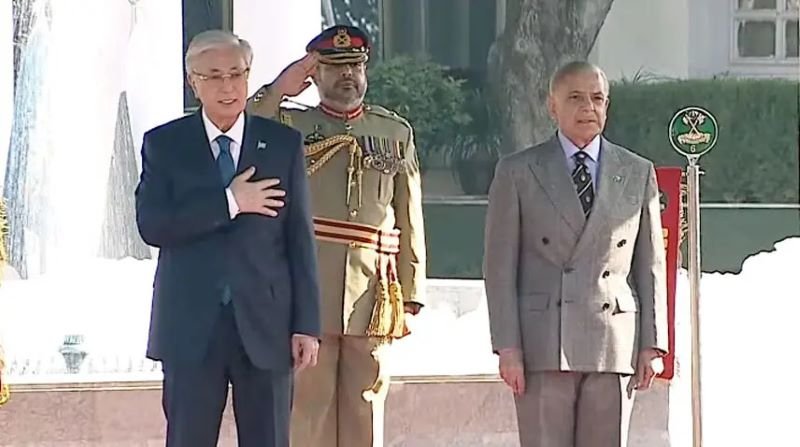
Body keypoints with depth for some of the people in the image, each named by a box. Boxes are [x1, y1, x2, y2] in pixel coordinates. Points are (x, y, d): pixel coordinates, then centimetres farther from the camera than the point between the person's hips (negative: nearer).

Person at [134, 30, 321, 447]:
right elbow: (150, 225, -9)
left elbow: (300, 238, 4)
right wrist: (230, 203, -14)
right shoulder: (163, 144, 4)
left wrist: (307, 324, -2)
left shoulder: (284, 144, 6)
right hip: (190, 324, 0)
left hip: (265, 323, 0)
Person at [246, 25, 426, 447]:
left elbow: (410, 221, 12)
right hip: (306, 291, -2)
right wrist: (278, 90, -11)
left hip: (373, 295, 2)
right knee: (308, 413, -2)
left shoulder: (396, 132, 14)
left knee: (364, 412, 5)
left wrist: (410, 294, 6)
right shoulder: (289, 124, 8)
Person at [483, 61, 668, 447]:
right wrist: (507, 346, -7)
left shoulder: (638, 173, 11)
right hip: (543, 346, -2)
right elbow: (500, 266, 1)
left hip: (614, 346, 2)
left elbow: (651, 266, 11)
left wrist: (652, 343, 3)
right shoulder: (517, 172, 4)